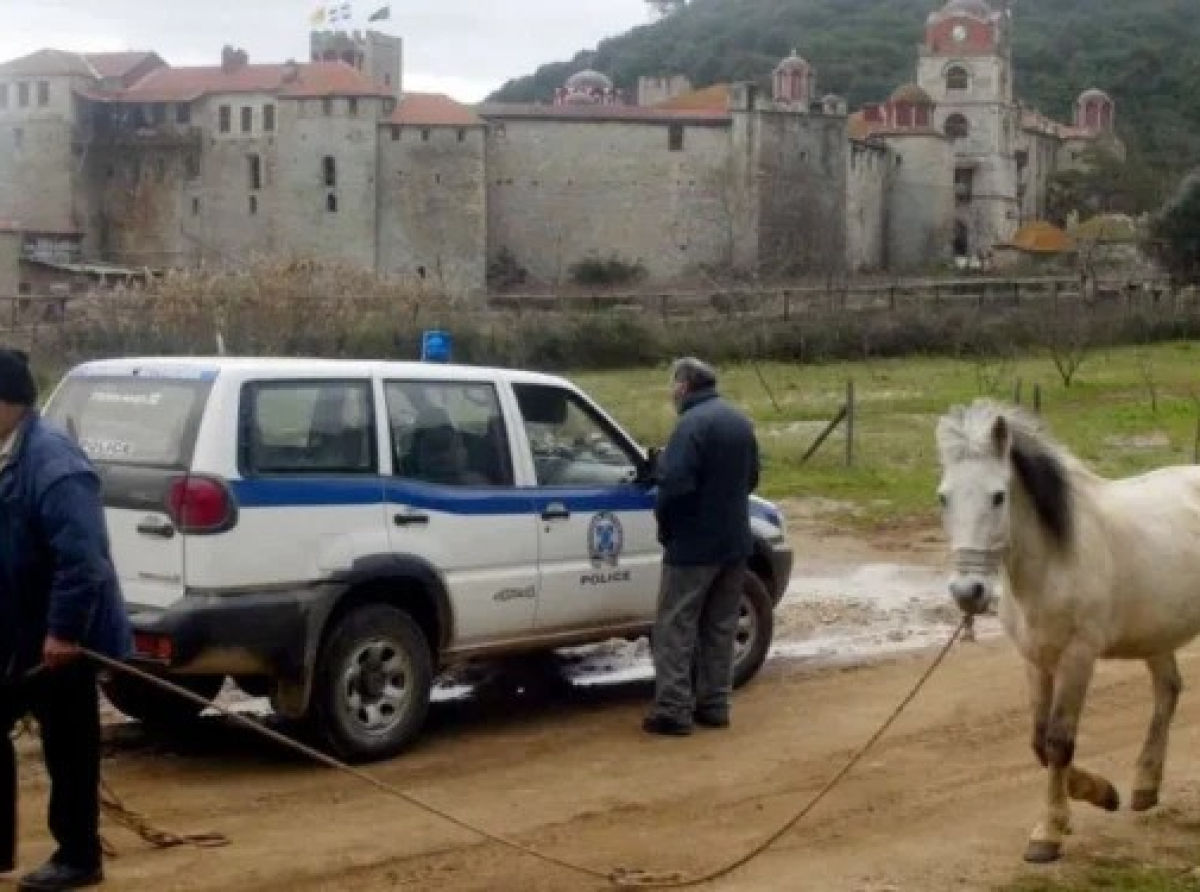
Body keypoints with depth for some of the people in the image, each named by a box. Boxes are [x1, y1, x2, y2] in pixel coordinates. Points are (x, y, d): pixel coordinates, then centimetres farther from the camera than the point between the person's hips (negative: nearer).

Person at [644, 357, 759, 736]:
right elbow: (751, 478, 21)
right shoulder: (740, 421, 11)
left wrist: (665, 522, -9)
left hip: (694, 543, -8)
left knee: (675, 627, -1)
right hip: (735, 540, 8)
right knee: (720, 626, 14)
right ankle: (714, 705, 18)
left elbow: (675, 484, -25)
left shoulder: (693, 424, -18)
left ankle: (673, 710, -3)